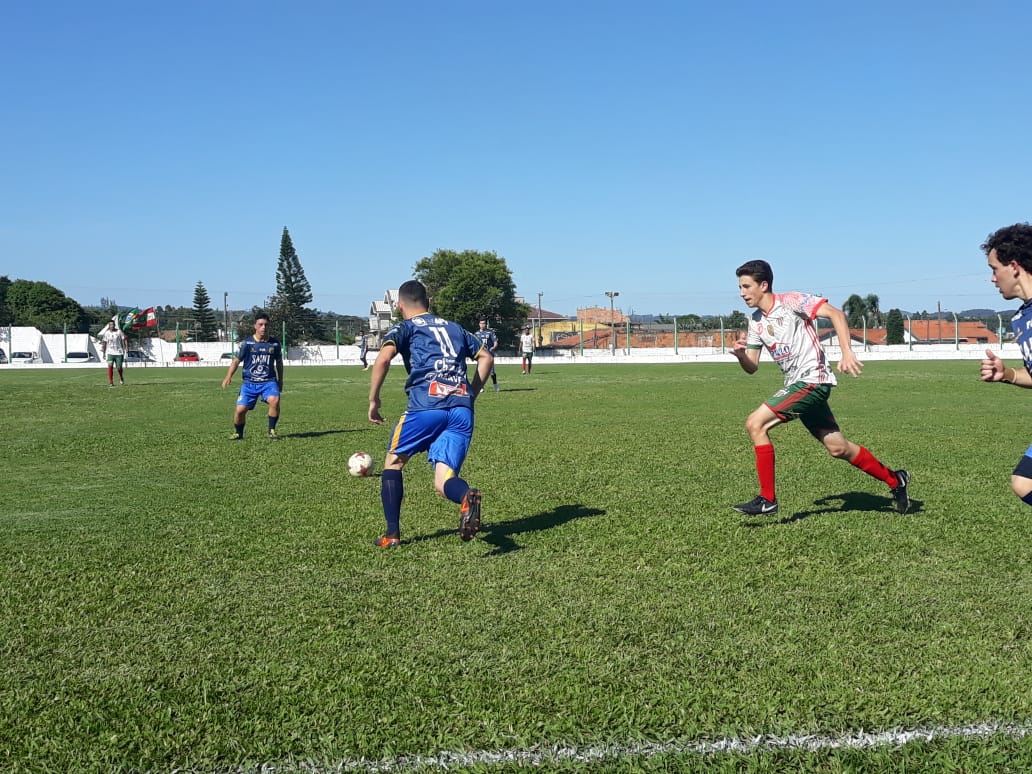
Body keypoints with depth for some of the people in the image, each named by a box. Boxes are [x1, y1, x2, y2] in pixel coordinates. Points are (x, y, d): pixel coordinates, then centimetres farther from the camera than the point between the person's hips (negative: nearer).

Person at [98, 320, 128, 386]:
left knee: (119, 368, 3)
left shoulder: (119, 332, -1)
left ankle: (121, 378, 35)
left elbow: (125, 339, -1)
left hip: (119, 353, -1)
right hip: (110, 353, 1)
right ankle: (110, 382, -13)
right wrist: (103, 353, 10)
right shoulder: (106, 333, 6)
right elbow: (104, 343, 13)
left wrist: (126, 347, -15)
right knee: (110, 366, -16)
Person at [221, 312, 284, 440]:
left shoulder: (274, 344, 4)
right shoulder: (246, 343, -1)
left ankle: (271, 430, -10)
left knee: (274, 400, -29)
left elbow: (279, 362, 18)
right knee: (240, 409, -9)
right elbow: (236, 361, 3)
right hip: (249, 382, 0)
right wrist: (228, 376, -11)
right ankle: (238, 433, 20)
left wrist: (280, 380, 23)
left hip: (269, 381, 0)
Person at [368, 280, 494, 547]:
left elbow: (383, 359, -5)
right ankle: (467, 495, -35)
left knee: (393, 461, 19)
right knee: (442, 482, 2)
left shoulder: (404, 328, 13)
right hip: (462, 410, 4)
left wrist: (373, 400, 3)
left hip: (426, 404, -4)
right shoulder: (455, 328, 28)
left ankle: (392, 534, 12)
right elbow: (486, 357, 25)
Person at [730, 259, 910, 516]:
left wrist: (847, 353, -26)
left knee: (755, 424, -18)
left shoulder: (790, 301, -9)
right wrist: (740, 354, -10)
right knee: (838, 448, 11)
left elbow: (835, 313, -17)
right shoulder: (755, 322, 12)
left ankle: (767, 500, -13)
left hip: (812, 379, -8)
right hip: (796, 384, 8)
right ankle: (894, 480, 29)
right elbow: (752, 367, 13)